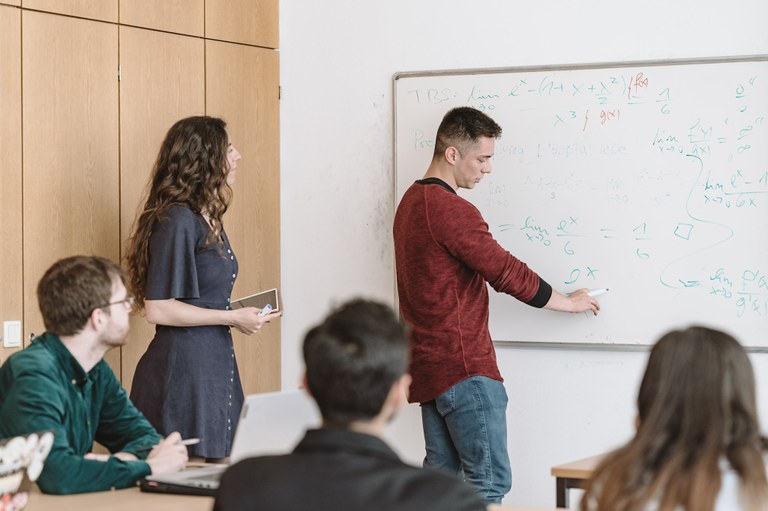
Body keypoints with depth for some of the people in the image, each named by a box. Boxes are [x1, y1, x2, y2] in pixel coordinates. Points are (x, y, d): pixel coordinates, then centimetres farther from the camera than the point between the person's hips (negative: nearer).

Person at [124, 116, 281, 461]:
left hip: (214, 363, 9)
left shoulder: (208, 221, 13)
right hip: (181, 367, -9)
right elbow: (157, 309, -19)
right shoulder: (177, 221, -15)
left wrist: (244, 313, 10)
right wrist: (233, 318, -14)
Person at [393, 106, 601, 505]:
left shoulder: (411, 202, 14)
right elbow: (507, 273, -15)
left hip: (428, 365, 10)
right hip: (463, 366, -10)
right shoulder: (451, 211, -17)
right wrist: (569, 302, -1)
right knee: (490, 482, -7)